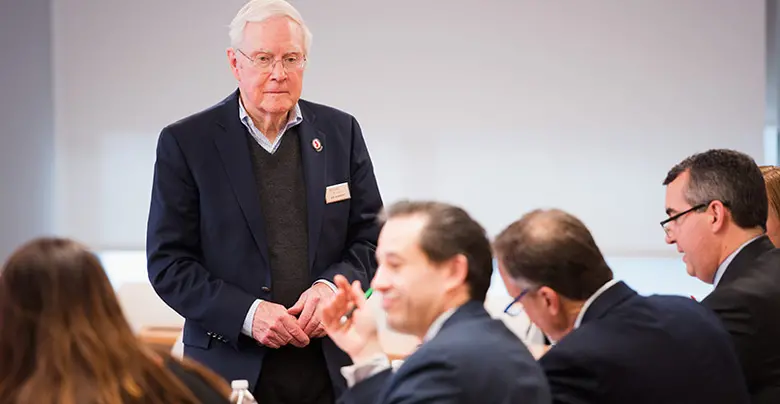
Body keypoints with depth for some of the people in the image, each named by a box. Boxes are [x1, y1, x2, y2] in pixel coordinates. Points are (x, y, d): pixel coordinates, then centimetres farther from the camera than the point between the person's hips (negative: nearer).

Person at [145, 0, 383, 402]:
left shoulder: (341, 131, 6)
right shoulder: (185, 142, -2)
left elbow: (372, 238, 9)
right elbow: (167, 263, -4)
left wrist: (333, 285, -11)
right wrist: (247, 313, -16)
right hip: (232, 368, -2)